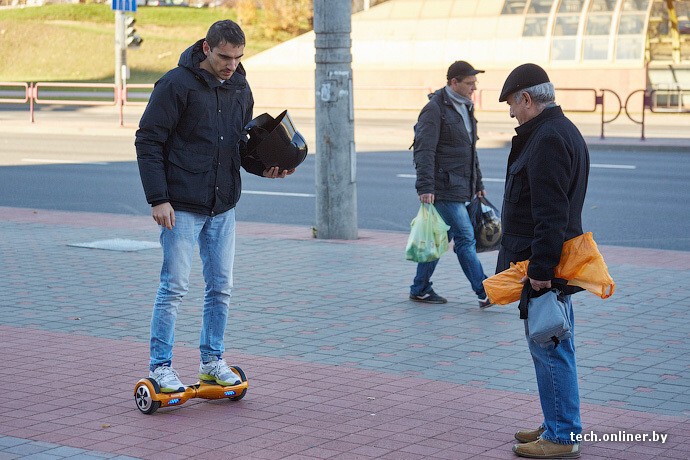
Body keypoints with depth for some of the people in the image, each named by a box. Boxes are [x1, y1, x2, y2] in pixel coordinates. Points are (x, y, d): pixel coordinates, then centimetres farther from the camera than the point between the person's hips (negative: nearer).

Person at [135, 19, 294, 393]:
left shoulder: (240, 89, 9)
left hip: (223, 207, 6)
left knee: (221, 286, 9)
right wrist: (158, 198, -17)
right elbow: (148, 142, -11)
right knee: (174, 286, -5)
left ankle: (212, 360, 22)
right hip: (182, 207, -6)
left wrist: (261, 167, -2)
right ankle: (160, 366, 5)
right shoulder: (176, 84, -11)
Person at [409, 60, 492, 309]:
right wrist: (425, 187, -24)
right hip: (444, 188, -9)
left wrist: (478, 184, 25)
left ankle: (420, 289, 19)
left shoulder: (465, 107, 18)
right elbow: (424, 151, -17)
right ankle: (484, 292, -7)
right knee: (465, 237, -9)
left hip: (461, 188, 9)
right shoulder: (435, 109, -12)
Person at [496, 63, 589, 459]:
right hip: (555, 262, 11)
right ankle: (560, 425, 27)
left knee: (549, 349, -5)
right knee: (552, 347, 17)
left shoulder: (548, 139, -18)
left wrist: (541, 269, -25)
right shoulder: (565, 131, 17)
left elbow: (551, 214, -25)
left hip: (542, 265, -11)